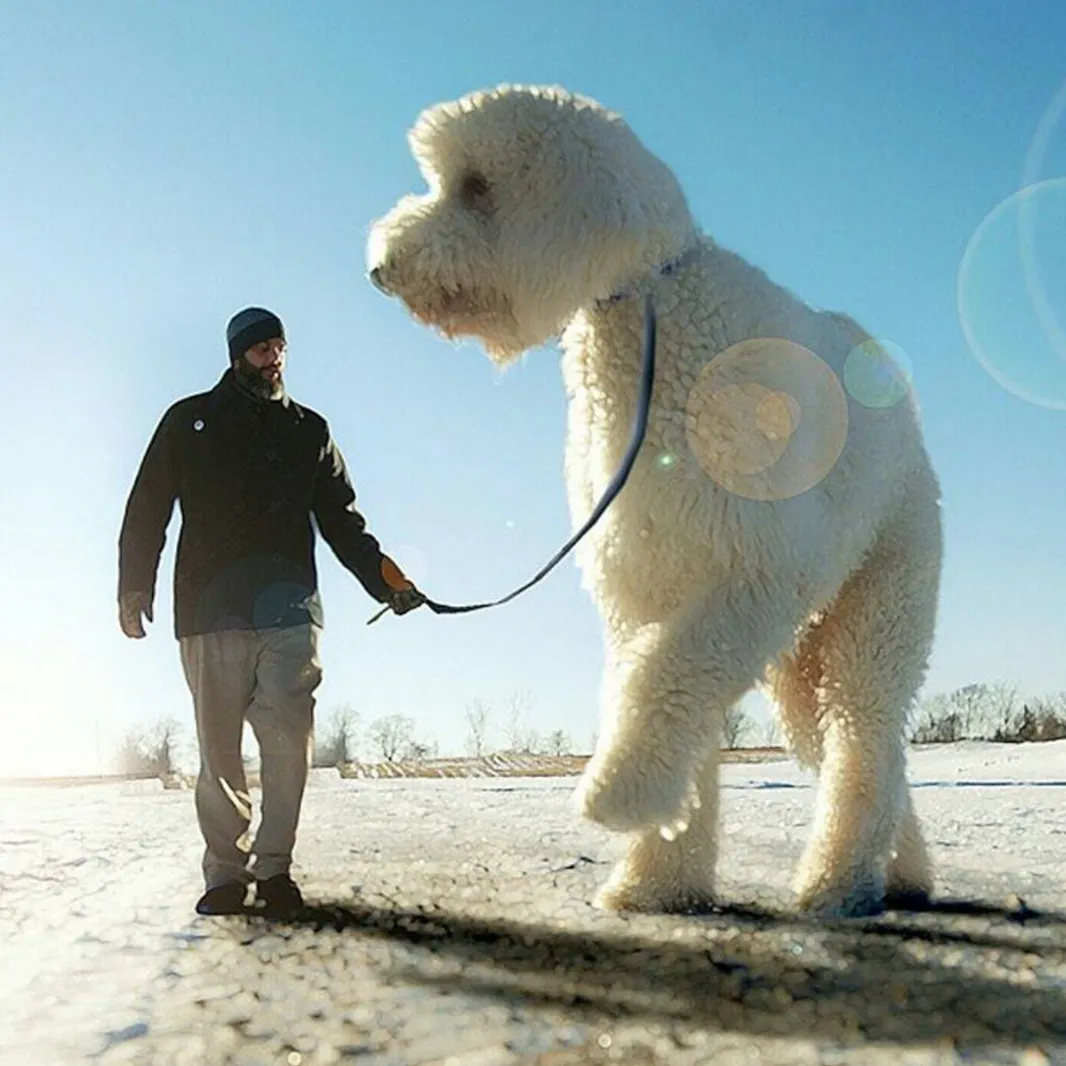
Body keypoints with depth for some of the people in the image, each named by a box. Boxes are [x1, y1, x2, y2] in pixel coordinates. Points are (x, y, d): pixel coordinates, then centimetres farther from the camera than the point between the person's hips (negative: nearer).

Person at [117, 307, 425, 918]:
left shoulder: (309, 430, 19)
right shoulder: (190, 422, 16)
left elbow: (342, 520, 16)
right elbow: (148, 509, 12)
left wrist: (385, 577, 2)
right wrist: (136, 588, 1)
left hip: (289, 608, 1)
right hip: (210, 609, 0)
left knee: (289, 736, -10)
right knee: (219, 747, 0)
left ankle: (274, 866, 0)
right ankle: (226, 872, 9)